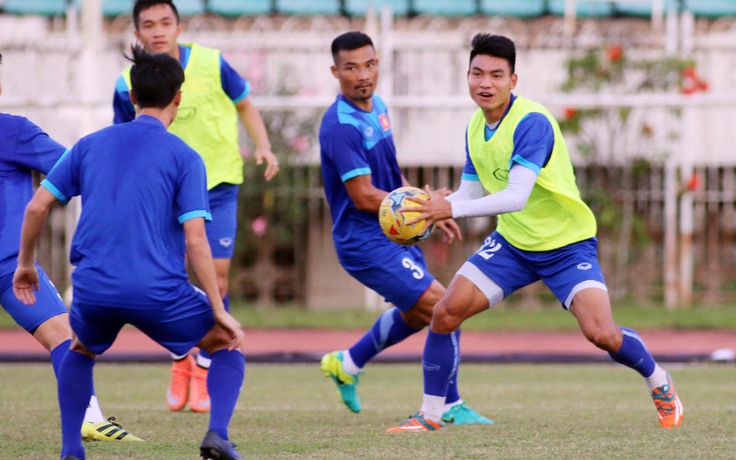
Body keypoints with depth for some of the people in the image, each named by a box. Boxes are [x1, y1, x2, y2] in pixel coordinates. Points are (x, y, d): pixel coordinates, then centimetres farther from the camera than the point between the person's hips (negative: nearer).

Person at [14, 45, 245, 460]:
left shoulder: (91, 144, 10)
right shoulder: (185, 157, -1)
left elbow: (37, 207, 8)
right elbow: (195, 240, -9)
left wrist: (25, 264, 23)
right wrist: (220, 313, -5)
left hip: (93, 287, 3)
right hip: (159, 292, -3)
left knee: (80, 352, 34)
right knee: (228, 344, 18)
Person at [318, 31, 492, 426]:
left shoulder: (377, 107, 7)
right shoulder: (340, 126, -22)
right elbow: (364, 197, -23)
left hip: (394, 233, 10)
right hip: (366, 242, -10)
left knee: (416, 313, 27)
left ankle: (347, 363, 43)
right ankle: (449, 406, -1)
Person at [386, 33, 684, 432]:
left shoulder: (532, 123, -25)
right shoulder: (475, 127, 0)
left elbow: (516, 197, -35)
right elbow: (470, 195, 6)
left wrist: (452, 210, -42)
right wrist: (434, 205, -14)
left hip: (566, 245, -6)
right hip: (512, 244, 6)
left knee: (601, 333, -20)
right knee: (445, 313, -8)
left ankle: (660, 384, 11)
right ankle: (430, 413, 7)